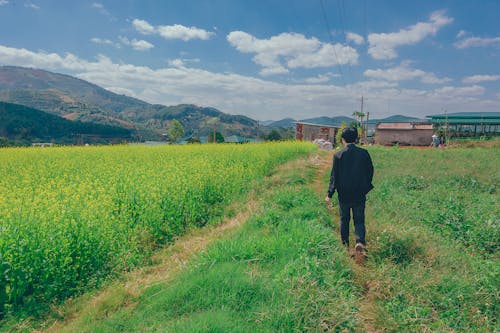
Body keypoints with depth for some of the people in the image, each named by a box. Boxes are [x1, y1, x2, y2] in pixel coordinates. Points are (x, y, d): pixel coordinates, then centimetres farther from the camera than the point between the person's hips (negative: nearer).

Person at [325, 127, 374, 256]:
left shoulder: (338, 155, -9)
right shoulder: (364, 153, -4)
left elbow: (334, 176, -8)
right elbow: (370, 172, 4)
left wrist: (330, 194, -3)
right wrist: (366, 188, 19)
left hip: (343, 194, -1)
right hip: (360, 195, 1)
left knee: (344, 220, 15)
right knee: (359, 220, 10)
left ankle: (345, 244, 23)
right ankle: (360, 241, -11)